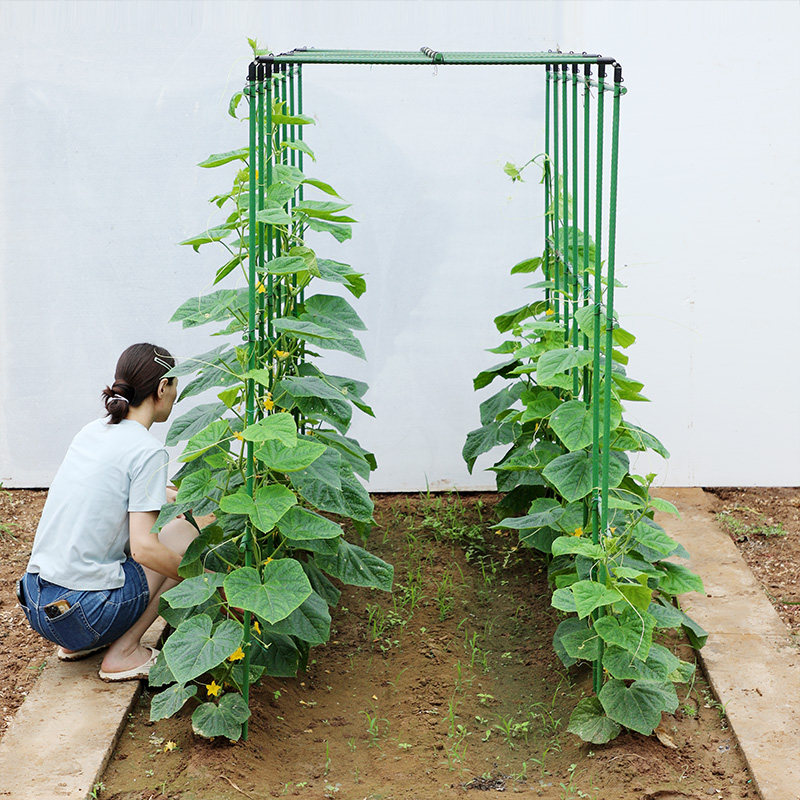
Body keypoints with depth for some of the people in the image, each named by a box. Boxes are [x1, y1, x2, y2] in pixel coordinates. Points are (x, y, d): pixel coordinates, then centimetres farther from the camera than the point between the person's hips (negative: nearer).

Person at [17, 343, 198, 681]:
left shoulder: (93, 431, 12)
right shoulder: (147, 450, -12)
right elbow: (144, 549, -18)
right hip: (85, 612, -8)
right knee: (184, 531, 8)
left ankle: (76, 643, 19)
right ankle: (123, 653, 3)